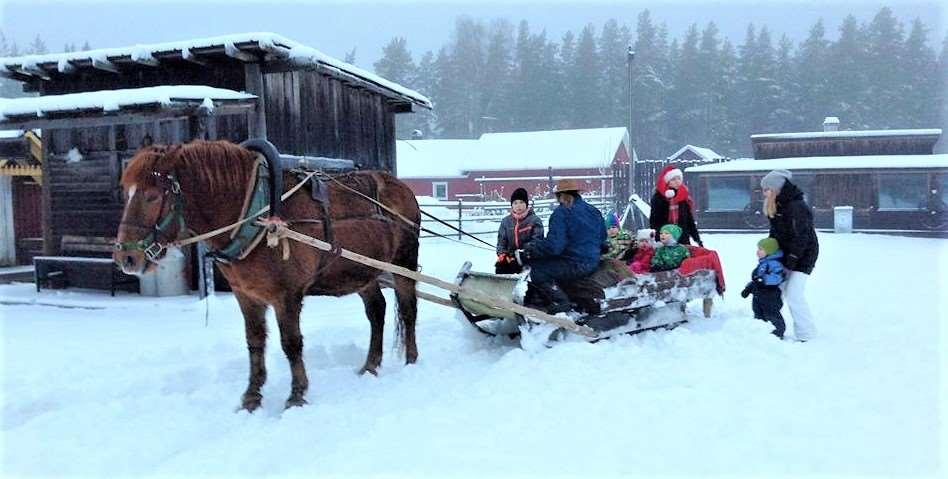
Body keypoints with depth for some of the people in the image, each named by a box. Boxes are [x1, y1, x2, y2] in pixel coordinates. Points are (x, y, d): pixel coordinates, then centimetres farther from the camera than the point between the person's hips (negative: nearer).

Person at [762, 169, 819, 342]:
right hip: (787, 255, 9)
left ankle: (806, 335, -1)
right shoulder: (777, 206, 6)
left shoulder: (796, 206, -23)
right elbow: (776, 232, 13)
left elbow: (800, 238, -24)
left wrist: (791, 260, -21)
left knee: (794, 294, -11)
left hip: (803, 256, -9)